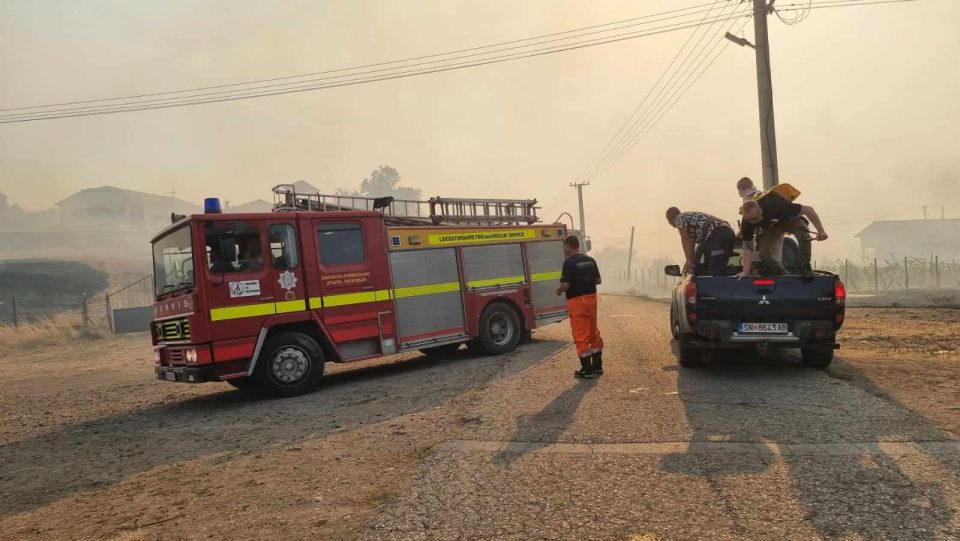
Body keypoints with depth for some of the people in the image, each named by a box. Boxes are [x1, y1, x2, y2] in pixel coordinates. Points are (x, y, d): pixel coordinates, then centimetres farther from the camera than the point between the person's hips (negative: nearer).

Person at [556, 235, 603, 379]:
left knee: (581, 336, 0)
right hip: (591, 298, 7)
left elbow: (565, 285, -20)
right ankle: (597, 365, 24)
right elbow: (598, 280, 12)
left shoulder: (569, 262, -15)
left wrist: (559, 289, 0)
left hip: (577, 301, -7)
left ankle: (587, 369, 4)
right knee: (594, 332, 18)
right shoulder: (590, 260, 7)